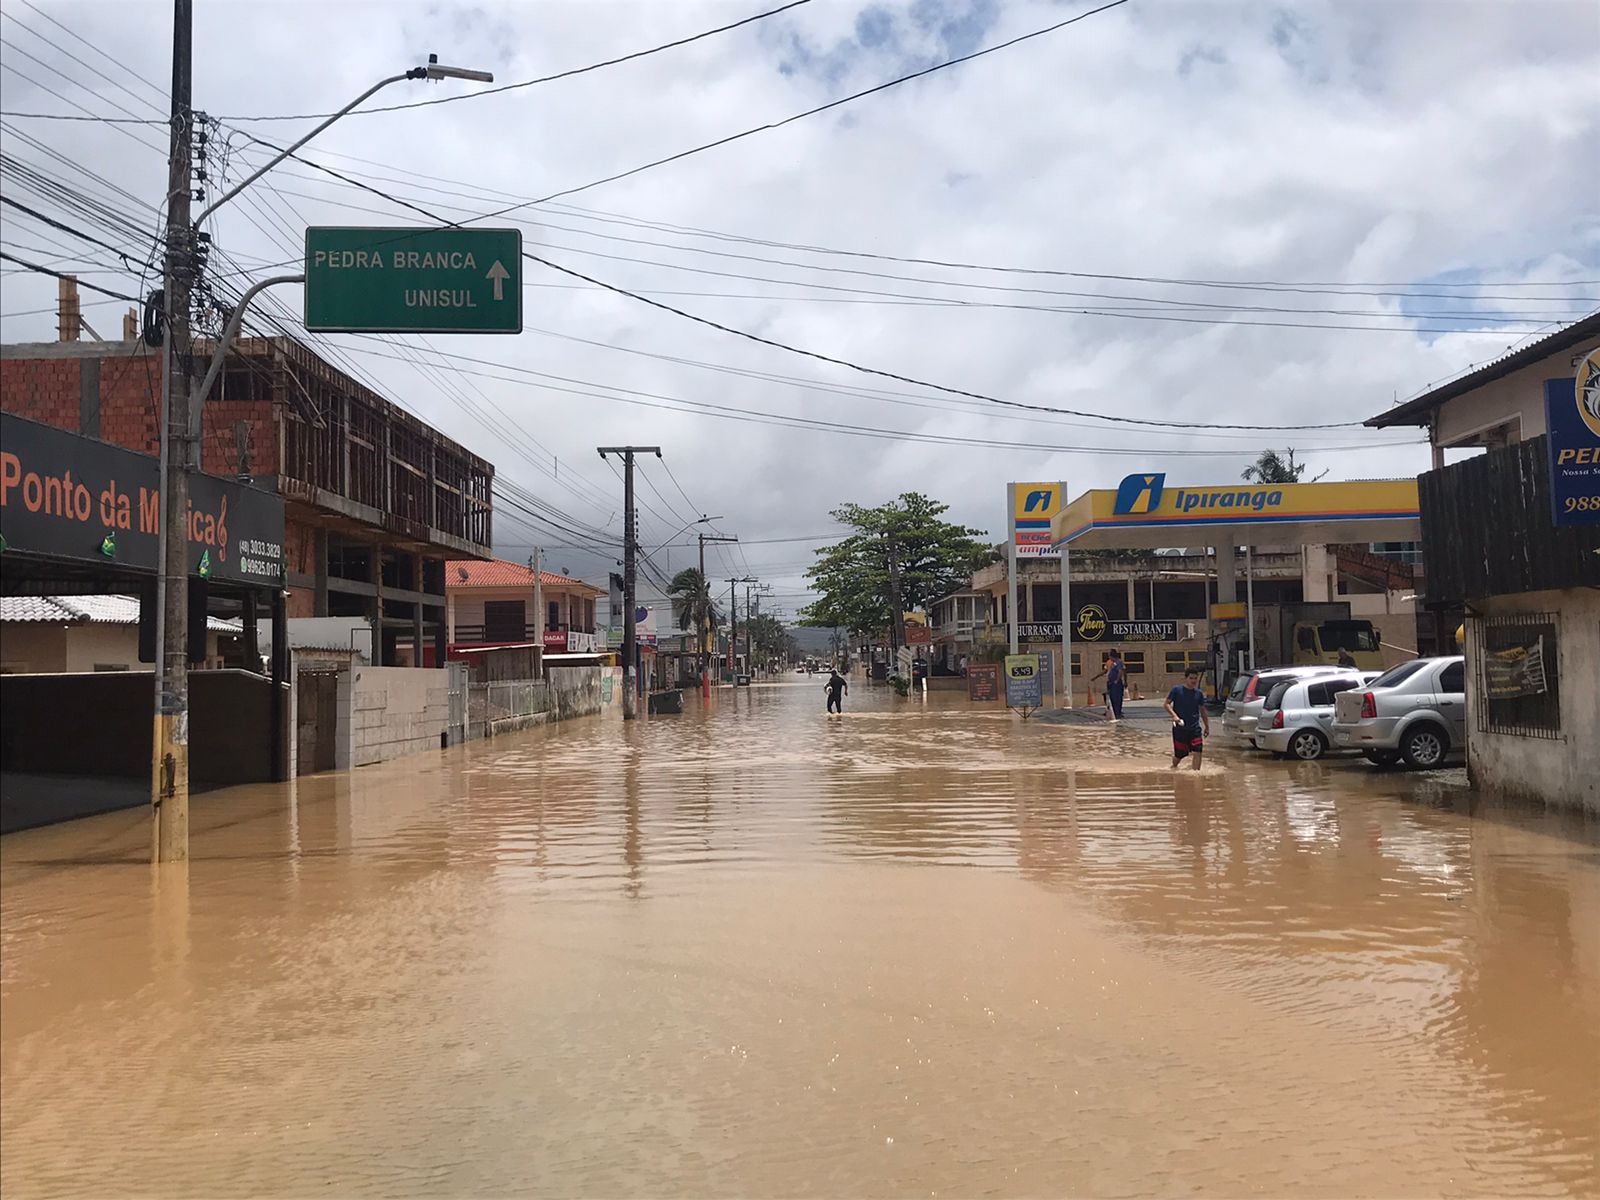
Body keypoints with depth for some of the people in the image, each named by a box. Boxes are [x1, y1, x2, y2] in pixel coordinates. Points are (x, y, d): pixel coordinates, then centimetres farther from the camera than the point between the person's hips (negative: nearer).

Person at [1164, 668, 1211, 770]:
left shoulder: (1199, 693, 6)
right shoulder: (1176, 690, -5)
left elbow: (1203, 711, 16)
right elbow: (1167, 704, -6)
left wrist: (1207, 726, 15)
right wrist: (1174, 716, -21)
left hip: (1195, 728, 3)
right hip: (1180, 728, -3)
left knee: (1198, 751, -12)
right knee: (1179, 754, 6)